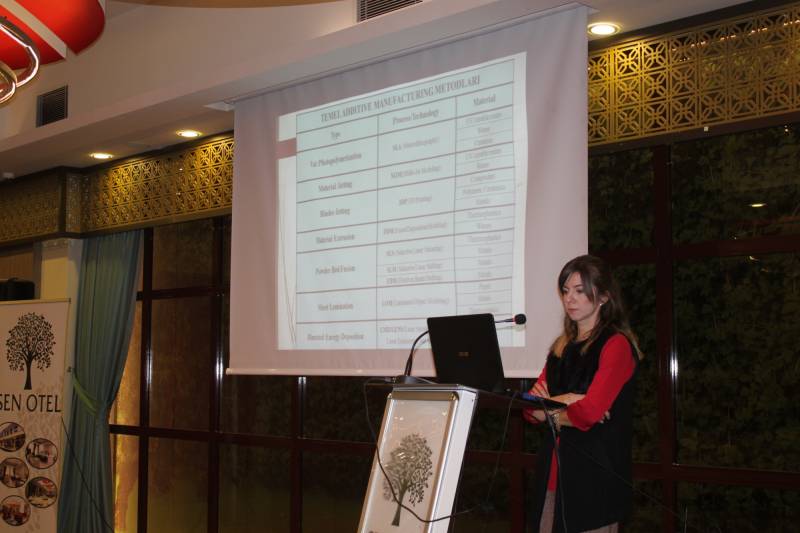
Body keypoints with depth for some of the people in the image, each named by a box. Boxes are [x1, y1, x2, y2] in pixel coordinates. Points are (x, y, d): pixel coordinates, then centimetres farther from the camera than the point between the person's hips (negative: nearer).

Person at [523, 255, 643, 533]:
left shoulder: (616, 344, -8)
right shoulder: (561, 346, 15)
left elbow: (590, 412, -20)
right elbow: (531, 409, 8)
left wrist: (552, 415, -2)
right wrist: (565, 401, -11)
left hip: (596, 472, -6)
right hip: (555, 469, 6)